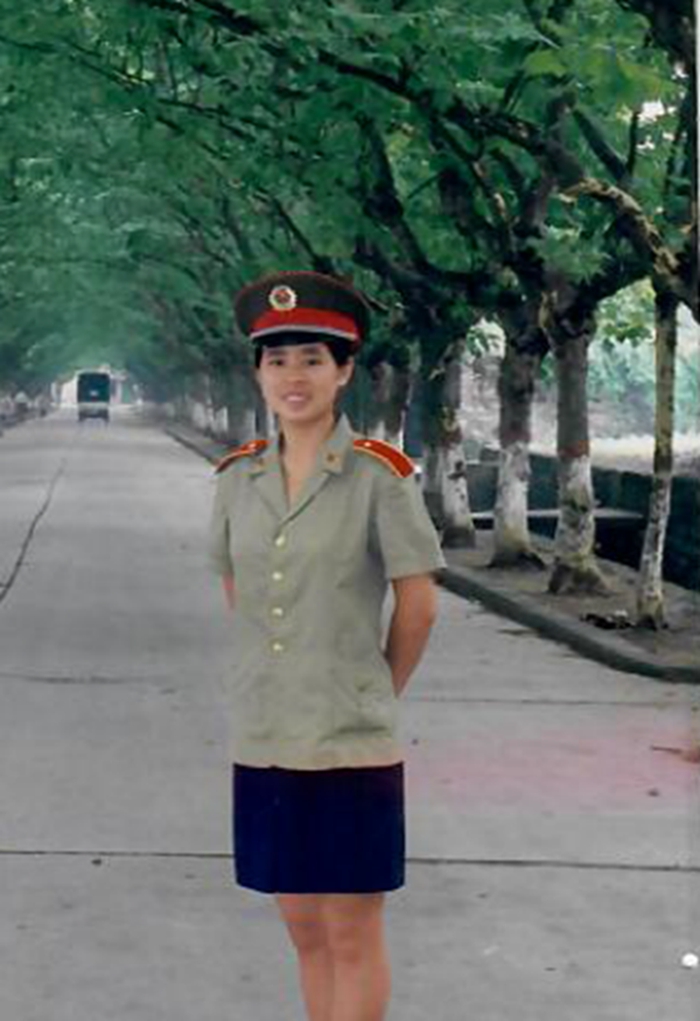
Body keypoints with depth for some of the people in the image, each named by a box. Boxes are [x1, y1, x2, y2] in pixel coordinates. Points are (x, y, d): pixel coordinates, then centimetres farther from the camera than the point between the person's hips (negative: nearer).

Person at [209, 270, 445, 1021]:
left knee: (352, 938, 6)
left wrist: (377, 693, 7)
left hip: (351, 746, -4)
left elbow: (418, 605, -4)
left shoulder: (380, 475, -10)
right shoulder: (238, 477, 3)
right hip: (263, 740, 4)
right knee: (305, 933, 15)